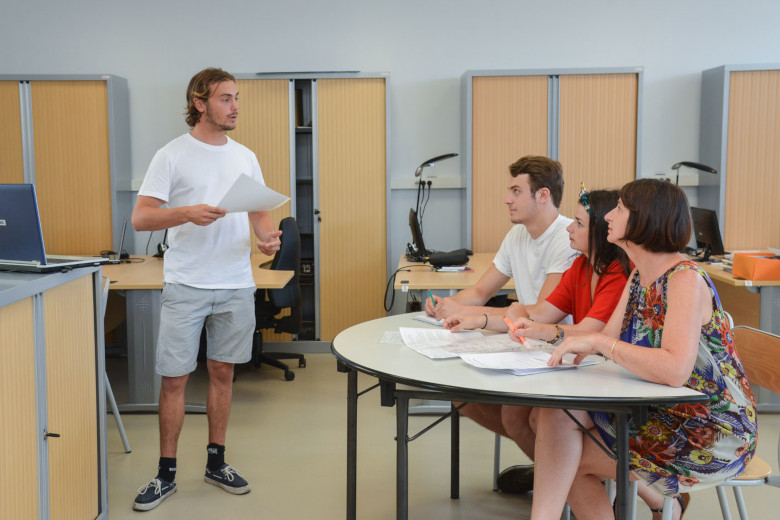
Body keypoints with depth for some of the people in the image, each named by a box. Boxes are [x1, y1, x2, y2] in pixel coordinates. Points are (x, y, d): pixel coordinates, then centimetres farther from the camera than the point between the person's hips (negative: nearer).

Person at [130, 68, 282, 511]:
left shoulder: (245, 157, 11)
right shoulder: (172, 156, -3)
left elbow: (260, 212, 15)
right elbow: (141, 217, -8)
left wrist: (267, 236, -8)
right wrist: (188, 213, -25)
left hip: (236, 284, 4)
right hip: (186, 286, -4)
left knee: (223, 373, 12)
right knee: (174, 378, 0)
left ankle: (217, 463, 25)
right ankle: (167, 474, 14)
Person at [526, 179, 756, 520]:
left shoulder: (685, 280, -20)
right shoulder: (639, 275, 7)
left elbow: (674, 370, -33)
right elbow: (609, 338, 5)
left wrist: (598, 341, -28)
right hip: (661, 414, 8)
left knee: (567, 457, -12)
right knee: (551, 415, -8)